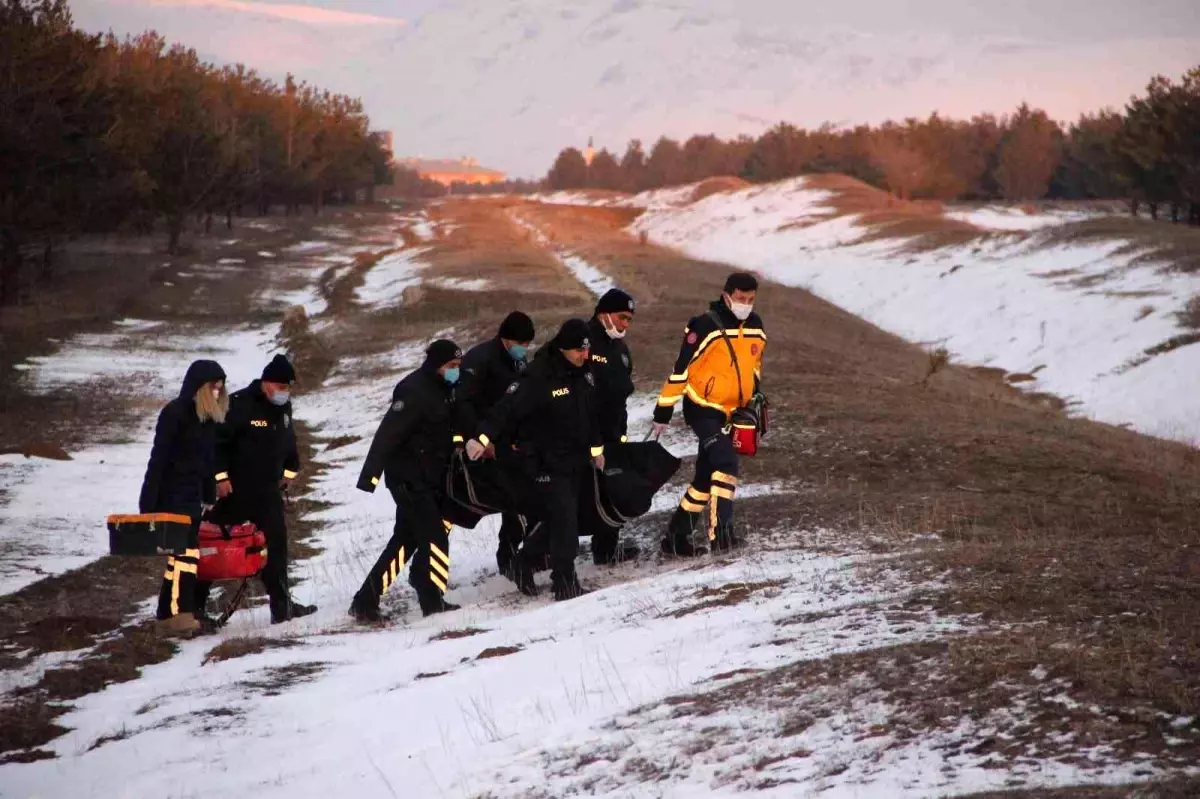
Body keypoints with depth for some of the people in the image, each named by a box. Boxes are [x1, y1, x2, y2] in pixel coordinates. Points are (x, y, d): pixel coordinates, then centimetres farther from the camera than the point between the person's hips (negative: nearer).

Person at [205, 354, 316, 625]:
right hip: (234, 491, -7)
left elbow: (288, 440, 23)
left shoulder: (283, 408, 7)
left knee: (276, 544, 3)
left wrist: (290, 470, 16)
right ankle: (194, 604, 7)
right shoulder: (239, 405, -18)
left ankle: (281, 604, 8)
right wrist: (220, 475, -19)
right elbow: (217, 440, -18)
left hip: (268, 490, 7)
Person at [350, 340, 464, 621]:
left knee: (406, 540, 11)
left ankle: (366, 603, 16)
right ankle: (433, 603, -2)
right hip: (408, 478, -9)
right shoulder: (414, 391, -18)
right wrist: (371, 474, -29)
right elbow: (387, 434, -24)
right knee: (434, 536, -10)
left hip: (429, 479, 9)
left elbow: (447, 432, 21)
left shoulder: (442, 390, 10)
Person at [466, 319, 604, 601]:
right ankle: (565, 583, 0)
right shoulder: (539, 378, -22)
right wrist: (482, 438, -39)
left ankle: (525, 563, 32)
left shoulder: (583, 373, 3)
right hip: (546, 463, -8)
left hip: (575, 461, 8)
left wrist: (596, 448, 25)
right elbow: (508, 408, -29)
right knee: (564, 520, -10)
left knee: (561, 519, 13)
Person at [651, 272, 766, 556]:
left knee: (707, 475, 11)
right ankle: (720, 530, -27)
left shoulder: (755, 326, 4)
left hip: (729, 413, 7)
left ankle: (678, 535, 21)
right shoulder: (707, 327, -18)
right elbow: (681, 369, -16)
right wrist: (664, 411, -15)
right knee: (726, 463, -24)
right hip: (702, 410, -7)